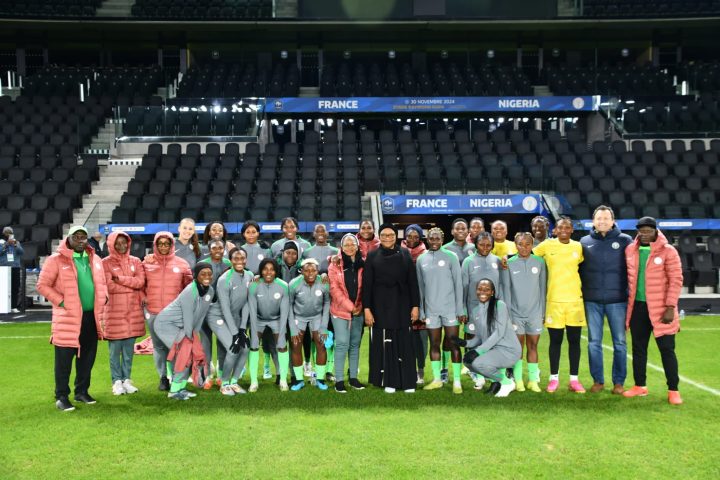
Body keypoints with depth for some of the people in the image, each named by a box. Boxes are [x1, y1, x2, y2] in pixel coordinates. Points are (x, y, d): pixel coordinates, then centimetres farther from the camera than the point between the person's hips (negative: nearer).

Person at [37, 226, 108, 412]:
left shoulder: (95, 259, 12)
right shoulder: (56, 260, -6)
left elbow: (101, 283, 22)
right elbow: (43, 285, -6)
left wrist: (103, 299, 5)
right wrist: (60, 302, -13)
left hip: (91, 316, 6)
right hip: (68, 317, -6)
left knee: (87, 357, 12)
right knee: (64, 359, -1)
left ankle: (82, 391, 25)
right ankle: (62, 396, 8)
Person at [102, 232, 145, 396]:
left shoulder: (135, 261, 10)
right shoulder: (105, 263, -2)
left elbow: (140, 281, -4)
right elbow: (109, 286, -13)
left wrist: (120, 279, -11)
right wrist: (131, 284, -6)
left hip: (133, 310, 4)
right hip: (114, 310, -4)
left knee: (129, 349, 9)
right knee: (115, 349, 0)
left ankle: (127, 379, 17)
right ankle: (117, 381, 8)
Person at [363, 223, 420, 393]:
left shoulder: (405, 255, 5)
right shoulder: (372, 256, 2)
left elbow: (413, 282, 4)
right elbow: (366, 284, -1)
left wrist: (415, 305, -2)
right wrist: (367, 309, -8)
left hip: (402, 306, 1)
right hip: (380, 306, -1)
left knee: (404, 342, 2)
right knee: (384, 343, 1)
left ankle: (407, 381, 9)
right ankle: (389, 381, 8)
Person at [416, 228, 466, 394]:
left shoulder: (451, 257, -2)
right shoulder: (421, 259, 8)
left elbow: (458, 284, -2)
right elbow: (420, 287, 11)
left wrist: (460, 310, -6)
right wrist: (421, 311, 9)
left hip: (450, 308, -3)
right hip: (431, 310, 3)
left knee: (453, 344, -1)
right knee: (434, 344, 9)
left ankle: (457, 381, 6)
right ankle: (437, 379, 20)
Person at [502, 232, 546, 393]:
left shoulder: (539, 262, 1)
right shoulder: (509, 263, -2)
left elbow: (543, 288, 6)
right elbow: (506, 289, 0)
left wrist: (543, 311, 5)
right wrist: (507, 312, -3)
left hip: (535, 312, 1)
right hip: (516, 312, -1)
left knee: (532, 345, 6)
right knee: (518, 345, 3)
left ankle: (533, 379, 13)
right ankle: (518, 379, 10)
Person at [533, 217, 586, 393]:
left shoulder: (578, 247, 5)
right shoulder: (547, 245, -1)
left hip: (575, 299, 2)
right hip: (554, 300, -2)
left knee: (574, 340, 5)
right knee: (555, 340, 4)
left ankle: (574, 379, 13)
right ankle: (554, 378, 15)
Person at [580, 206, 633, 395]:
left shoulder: (625, 241, 1)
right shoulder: (585, 242, 6)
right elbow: (579, 270, 10)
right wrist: (580, 294, 5)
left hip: (617, 300, -2)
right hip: (592, 301, 2)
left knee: (619, 342, 4)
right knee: (594, 342, 6)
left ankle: (619, 382, 14)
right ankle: (598, 380, 17)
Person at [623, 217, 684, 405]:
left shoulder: (668, 251, -7)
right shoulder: (630, 250, 6)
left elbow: (676, 280, -10)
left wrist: (670, 307, -15)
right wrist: (628, 303, 12)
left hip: (660, 309, -4)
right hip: (637, 307, 5)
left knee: (667, 350, 0)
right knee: (638, 348, 11)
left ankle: (673, 390, 9)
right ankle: (640, 386, 23)